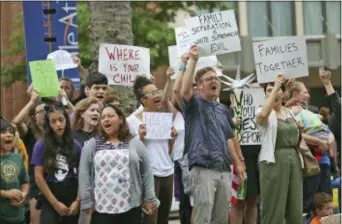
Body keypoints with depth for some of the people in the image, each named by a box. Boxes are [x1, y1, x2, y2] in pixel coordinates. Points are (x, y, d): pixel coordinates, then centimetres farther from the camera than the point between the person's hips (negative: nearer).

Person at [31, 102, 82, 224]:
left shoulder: (75, 146, 4)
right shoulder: (41, 146, -2)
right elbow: (39, 177, -5)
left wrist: (77, 201, -7)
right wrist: (55, 203, -7)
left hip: (72, 199, 2)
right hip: (50, 201, -2)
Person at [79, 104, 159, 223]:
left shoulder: (135, 143, 7)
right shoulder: (92, 145, 5)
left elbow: (146, 172, 8)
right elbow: (84, 174, 2)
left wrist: (149, 199, 3)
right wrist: (87, 201, -5)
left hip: (131, 207, 1)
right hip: (102, 208, -1)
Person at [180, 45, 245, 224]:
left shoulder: (223, 109, 19)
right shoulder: (194, 105, 0)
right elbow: (185, 90, -21)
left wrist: (237, 163, 19)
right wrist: (193, 60, -21)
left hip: (224, 170, 7)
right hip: (203, 169, -7)